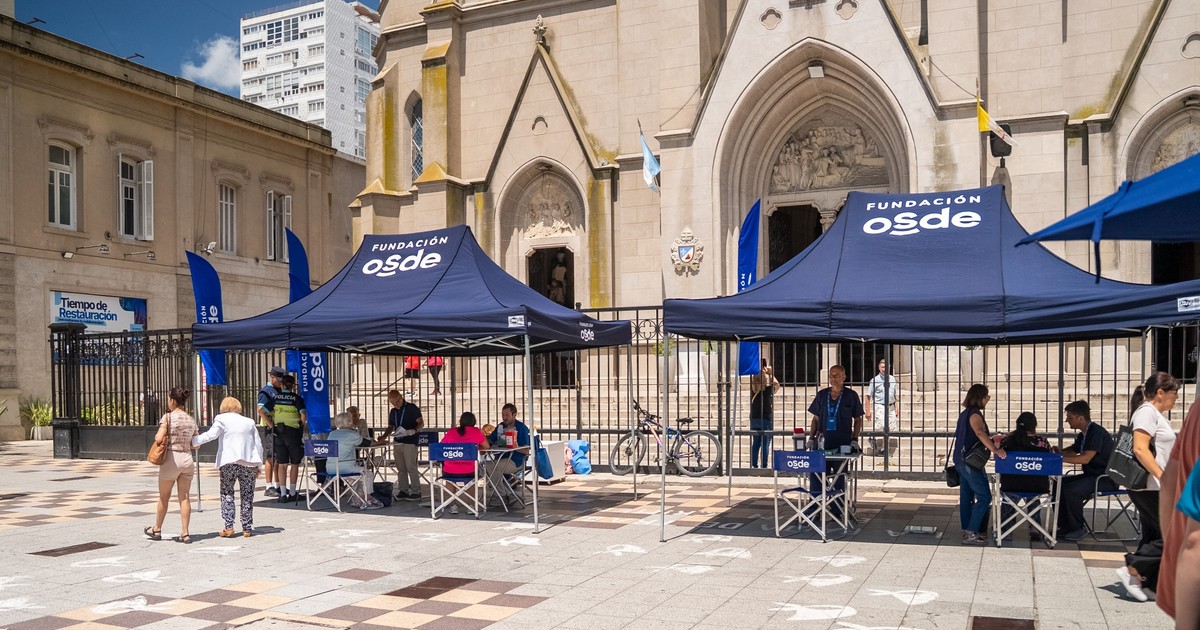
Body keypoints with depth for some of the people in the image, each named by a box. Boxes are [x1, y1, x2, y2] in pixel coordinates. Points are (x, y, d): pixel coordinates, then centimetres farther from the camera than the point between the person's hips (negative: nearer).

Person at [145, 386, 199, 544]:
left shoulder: (168, 417, -11)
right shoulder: (191, 419, 5)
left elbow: (159, 439, -19)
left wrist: (157, 436, 2)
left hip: (171, 458, -4)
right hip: (187, 458, 4)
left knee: (164, 497, 12)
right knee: (185, 497, 5)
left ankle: (157, 530, 28)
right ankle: (185, 533, 5)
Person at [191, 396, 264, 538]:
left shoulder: (222, 419, 4)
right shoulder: (249, 422, 14)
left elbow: (211, 434, -12)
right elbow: (259, 445, 13)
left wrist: (194, 441, -3)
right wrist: (258, 466, 18)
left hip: (228, 462, -2)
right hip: (249, 463, 3)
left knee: (227, 494, 7)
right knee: (247, 496, 7)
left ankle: (229, 527, 0)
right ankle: (247, 528, 9)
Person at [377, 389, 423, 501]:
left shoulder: (412, 408, -3)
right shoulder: (393, 412, 17)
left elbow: (421, 423, -6)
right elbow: (391, 427, 22)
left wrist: (413, 431, -24)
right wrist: (384, 437, 6)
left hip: (409, 442, -7)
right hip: (397, 442, 7)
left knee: (411, 467, -9)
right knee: (401, 468, 7)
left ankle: (416, 492, -6)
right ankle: (403, 491, 12)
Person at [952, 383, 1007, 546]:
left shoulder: (965, 413, 15)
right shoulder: (974, 414, -15)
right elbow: (980, 433, -33)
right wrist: (995, 449, -45)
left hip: (961, 460, 10)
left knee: (966, 496, 12)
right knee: (984, 497, -9)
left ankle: (967, 531, 16)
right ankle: (971, 533, -13)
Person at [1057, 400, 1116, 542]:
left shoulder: (1097, 432, -18)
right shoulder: (1083, 435, 11)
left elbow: (1085, 458, -26)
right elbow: (1073, 450, 29)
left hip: (1106, 478, -10)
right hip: (1091, 475, 10)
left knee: (1071, 490, -27)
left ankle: (1078, 527, -8)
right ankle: (1064, 526, 2)